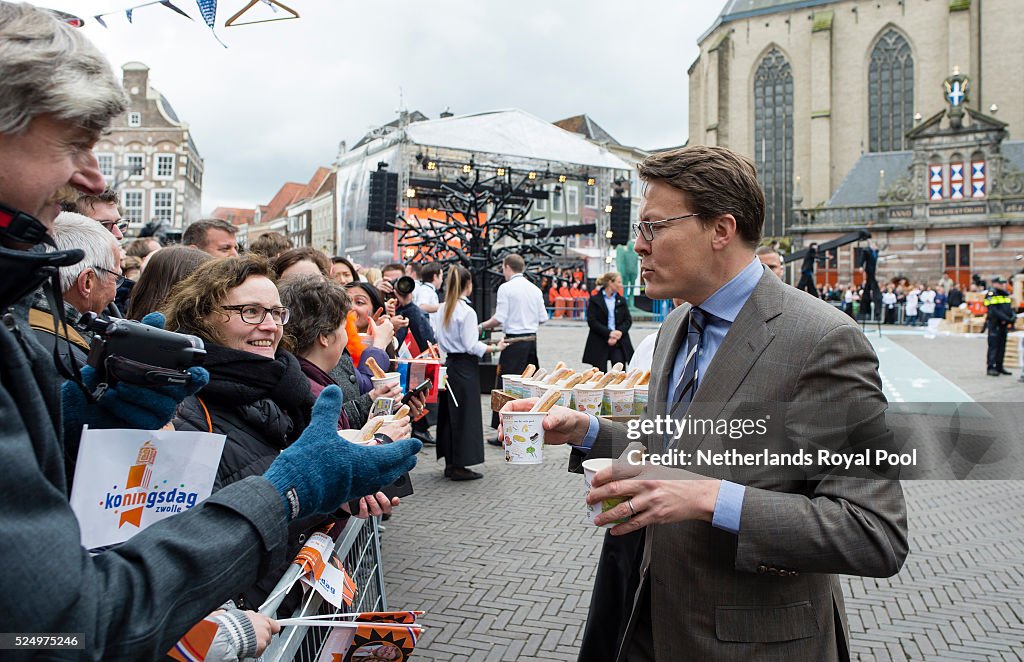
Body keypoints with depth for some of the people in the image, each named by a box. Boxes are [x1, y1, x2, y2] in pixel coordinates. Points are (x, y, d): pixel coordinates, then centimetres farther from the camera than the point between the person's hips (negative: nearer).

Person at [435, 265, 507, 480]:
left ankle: (450, 463, 21)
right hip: (465, 366, -8)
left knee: (449, 413, 13)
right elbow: (471, 346, -18)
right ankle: (459, 467, 5)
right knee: (465, 414, 0)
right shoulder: (467, 312, -16)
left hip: (450, 362, 8)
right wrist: (495, 348, -10)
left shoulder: (444, 309, 6)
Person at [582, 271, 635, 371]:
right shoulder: (594, 300, 0)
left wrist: (619, 332, -13)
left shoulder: (621, 300, 11)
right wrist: (609, 333, -17)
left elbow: (628, 320, 6)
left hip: (619, 343, 3)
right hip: (599, 344, -3)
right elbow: (592, 321, -9)